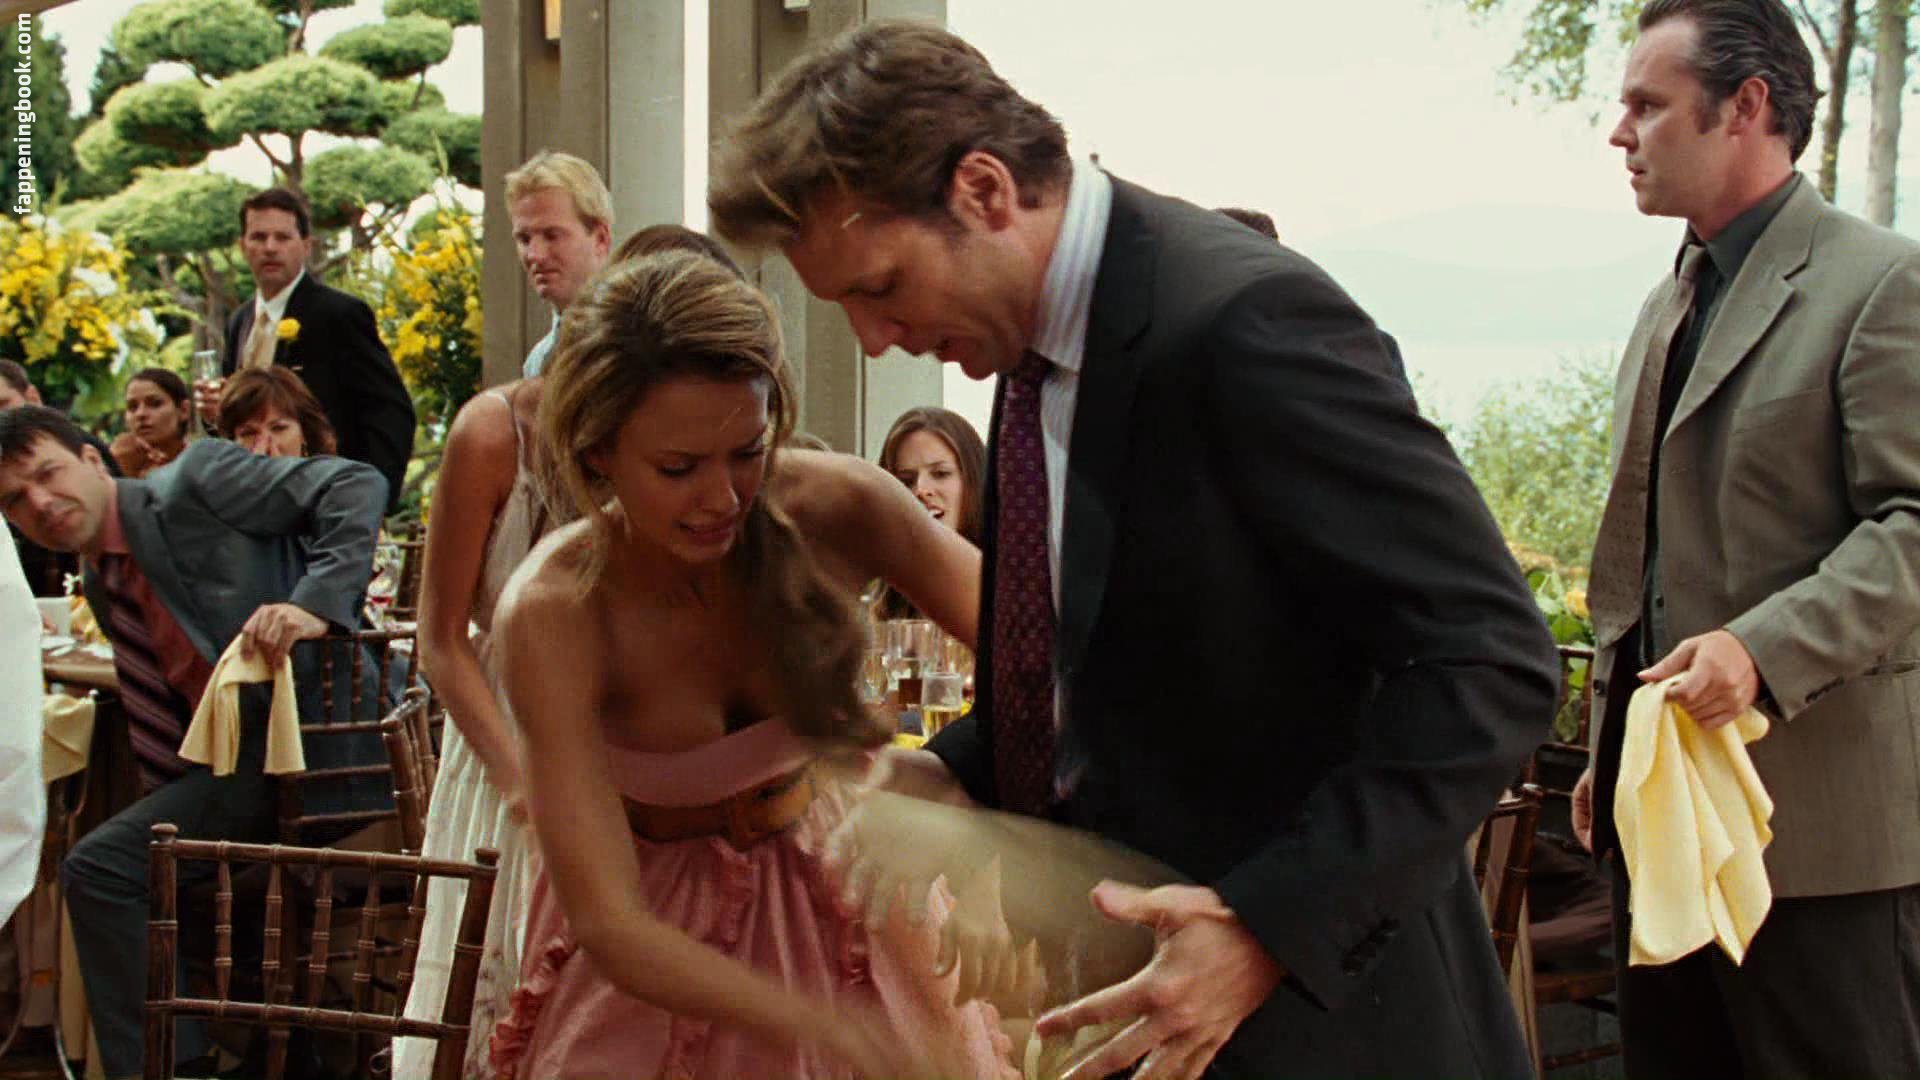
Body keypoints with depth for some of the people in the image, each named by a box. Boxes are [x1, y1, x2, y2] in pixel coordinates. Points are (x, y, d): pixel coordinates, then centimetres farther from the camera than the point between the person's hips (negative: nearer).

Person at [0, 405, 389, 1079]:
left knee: (99, 870, -16)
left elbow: (357, 487, -14)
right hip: (235, 760, 10)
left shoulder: (194, 482, -7)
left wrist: (315, 602, -27)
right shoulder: (103, 587, 18)